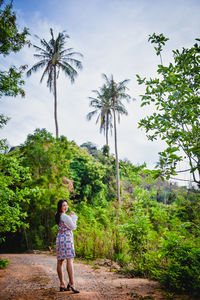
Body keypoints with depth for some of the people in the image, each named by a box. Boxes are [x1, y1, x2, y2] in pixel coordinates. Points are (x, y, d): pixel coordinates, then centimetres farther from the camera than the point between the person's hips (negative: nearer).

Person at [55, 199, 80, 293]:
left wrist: (70, 217, 15)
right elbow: (73, 227, -3)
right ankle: (71, 284, -19)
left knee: (60, 262, 9)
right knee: (70, 260, -13)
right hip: (67, 239, -9)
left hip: (60, 238, 9)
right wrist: (73, 217, 9)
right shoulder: (65, 217, -13)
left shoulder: (58, 216, 14)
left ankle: (62, 285, 15)